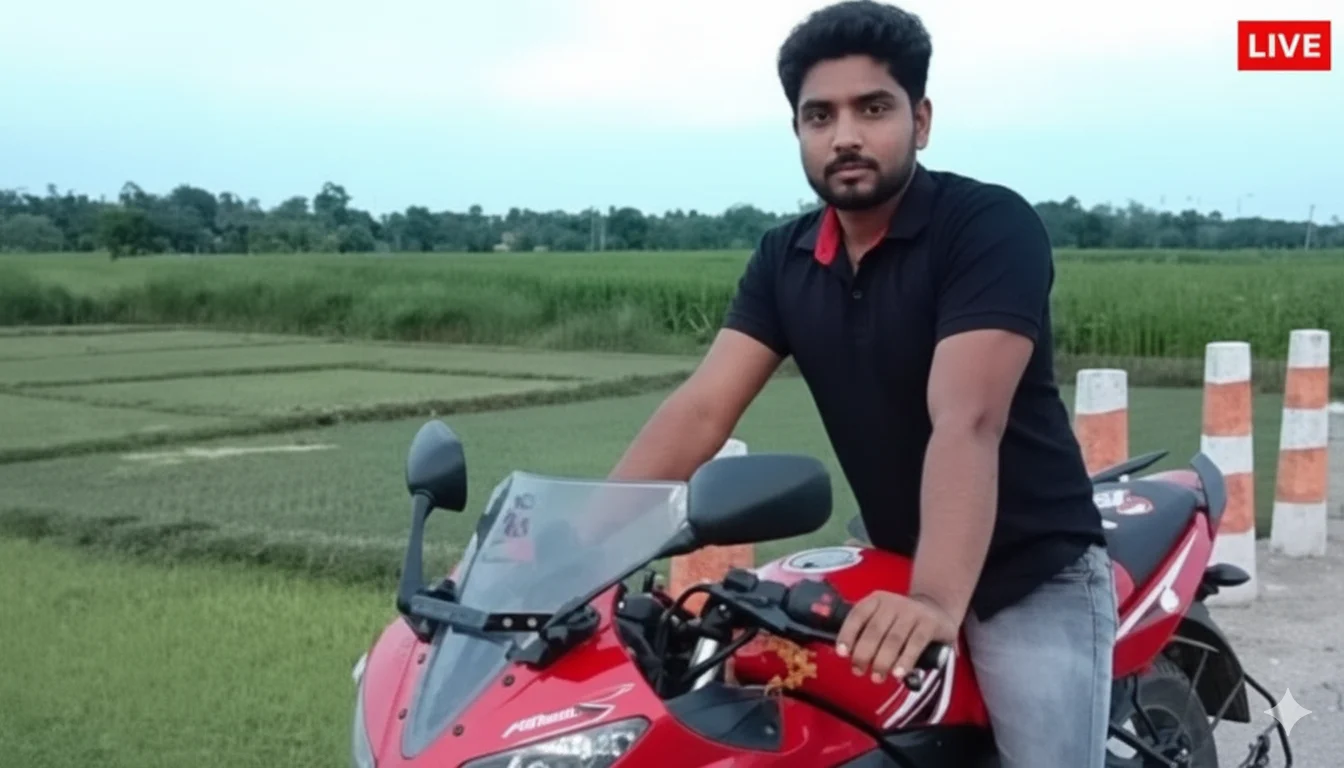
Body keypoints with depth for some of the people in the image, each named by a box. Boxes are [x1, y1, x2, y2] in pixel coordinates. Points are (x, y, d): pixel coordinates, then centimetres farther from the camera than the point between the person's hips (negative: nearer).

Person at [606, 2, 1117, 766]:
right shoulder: (784, 257, 3)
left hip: (1033, 579, -5)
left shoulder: (990, 224, -16)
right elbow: (702, 409, -6)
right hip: (898, 573, 6)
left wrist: (937, 604, -42)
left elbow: (967, 422, -30)